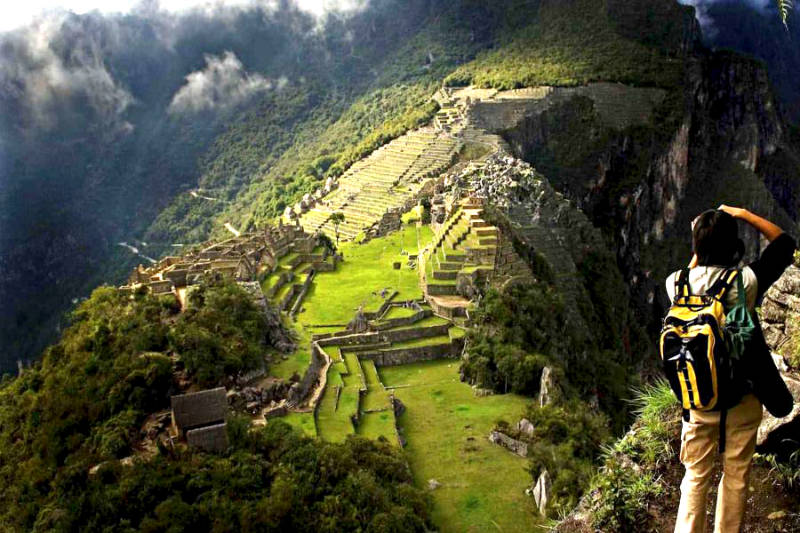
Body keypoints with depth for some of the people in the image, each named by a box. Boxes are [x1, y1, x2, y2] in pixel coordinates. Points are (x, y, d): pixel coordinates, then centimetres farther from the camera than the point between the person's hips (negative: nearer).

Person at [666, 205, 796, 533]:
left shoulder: (677, 283, -11)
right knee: (736, 476, 14)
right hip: (743, 398, -1)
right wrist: (742, 214, 1)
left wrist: (697, 257, 10)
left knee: (695, 476, 14)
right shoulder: (747, 281, -17)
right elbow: (784, 242, 1)